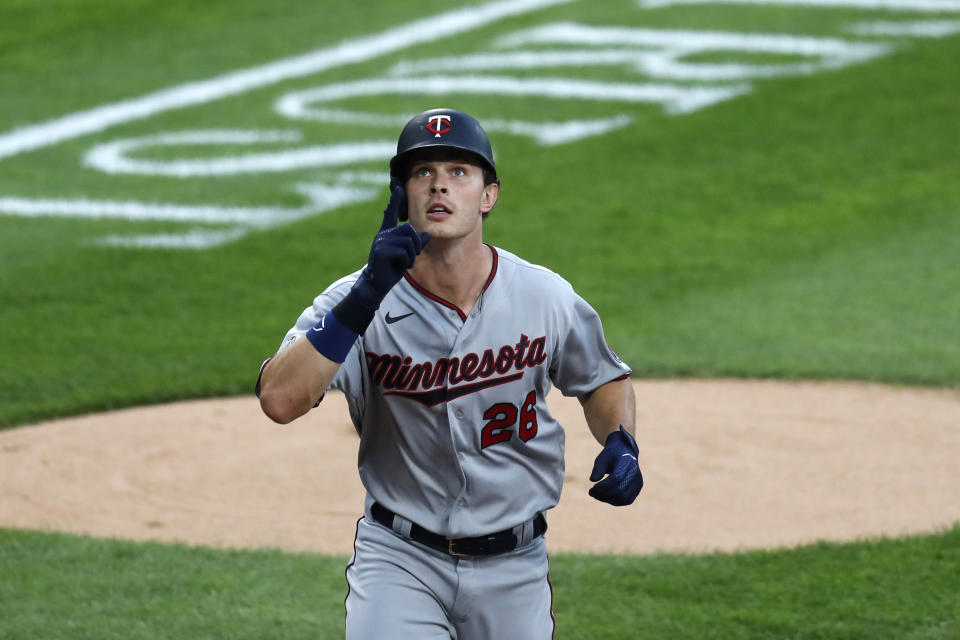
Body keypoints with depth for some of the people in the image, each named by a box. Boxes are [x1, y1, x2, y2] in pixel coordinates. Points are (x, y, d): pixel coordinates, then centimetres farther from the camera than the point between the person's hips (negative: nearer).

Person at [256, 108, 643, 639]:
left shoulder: (546, 298, -5)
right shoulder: (358, 301, -12)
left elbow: (604, 381, 14)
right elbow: (279, 400, -27)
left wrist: (620, 444, -8)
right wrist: (367, 296, -34)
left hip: (512, 568, 2)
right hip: (400, 558, -2)